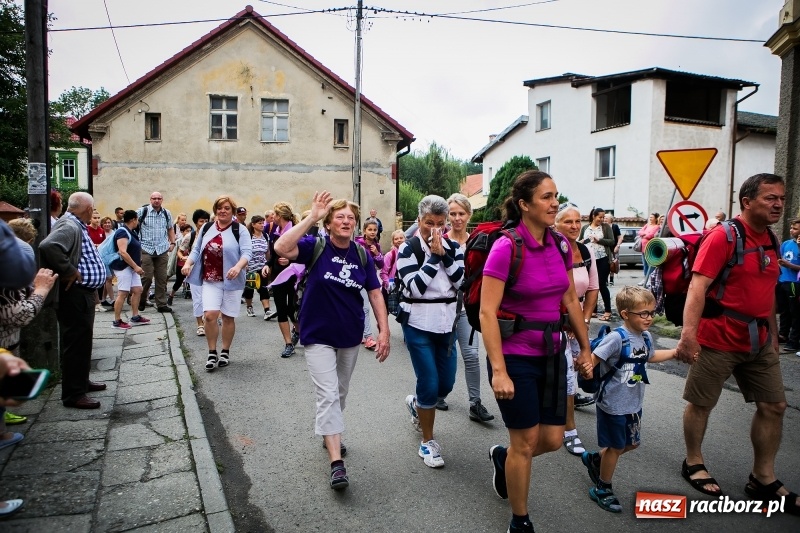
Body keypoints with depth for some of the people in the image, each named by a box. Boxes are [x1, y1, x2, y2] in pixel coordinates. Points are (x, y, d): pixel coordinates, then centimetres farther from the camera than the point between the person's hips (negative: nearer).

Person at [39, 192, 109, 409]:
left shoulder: (77, 226, 13)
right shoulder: (69, 227, -18)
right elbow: (48, 246, -36)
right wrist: (70, 272, -27)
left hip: (84, 293, 11)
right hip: (75, 295, -11)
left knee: (83, 340, 20)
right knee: (76, 342, -3)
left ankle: (81, 381, 34)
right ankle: (73, 394, 6)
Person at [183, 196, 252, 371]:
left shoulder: (240, 230, -4)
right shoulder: (206, 228, 9)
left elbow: (246, 252, -14)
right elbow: (196, 249, 13)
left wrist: (238, 267, -33)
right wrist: (188, 263, -5)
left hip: (231, 281, -2)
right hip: (210, 280, 2)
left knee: (228, 317, 7)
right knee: (209, 315, -10)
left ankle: (225, 352, 23)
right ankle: (212, 353, 6)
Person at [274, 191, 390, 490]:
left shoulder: (362, 255, -3)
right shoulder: (316, 247, -12)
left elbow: (375, 294, 0)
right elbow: (281, 248, -31)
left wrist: (384, 330, -7)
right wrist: (312, 217, -31)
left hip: (350, 336, 4)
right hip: (318, 335, -4)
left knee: (341, 393, 20)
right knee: (328, 395, -8)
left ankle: (330, 434, 44)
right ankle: (337, 462, -5)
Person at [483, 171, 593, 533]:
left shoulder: (561, 245, 2)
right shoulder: (505, 248, -17)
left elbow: (571, 300, 13)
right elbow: (487, 313, -20)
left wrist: (585, 348, 15)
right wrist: (499, 371, -23)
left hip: (551, 354, 6)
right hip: (516, 357, -6)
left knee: (553, 439, 12)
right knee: (526, 442, 5)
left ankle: (503, 458, 44)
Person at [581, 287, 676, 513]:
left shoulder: (646, 337, 1)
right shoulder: (617, 338, -25)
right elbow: (593, 358, -30)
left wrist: (675, 352, 23)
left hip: (634, 404, 8)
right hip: (613, 405, -8)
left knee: (632, 443, 20)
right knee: (616, 447, 7)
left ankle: (595, 459, 41)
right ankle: (603, 489, 28)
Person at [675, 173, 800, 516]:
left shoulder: (770, 240, 10)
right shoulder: (722, 236, -15)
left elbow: (768, 292, 18)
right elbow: (698, 287, -23)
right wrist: (688, 334, -32)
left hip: (758, 341, 8)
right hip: (718, 339, -8)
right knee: (700, 403, 6)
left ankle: (763, 480, 24)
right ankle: (693, 464, 26)